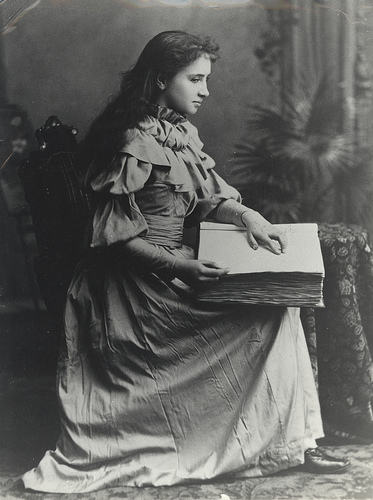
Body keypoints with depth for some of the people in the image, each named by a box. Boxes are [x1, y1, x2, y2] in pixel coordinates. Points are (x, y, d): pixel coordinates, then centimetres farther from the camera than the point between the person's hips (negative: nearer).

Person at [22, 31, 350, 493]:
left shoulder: (182, 132, 11)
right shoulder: (136, 143, -16)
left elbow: (208, 197, 14)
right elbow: (114, 235, -17)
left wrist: (246, 215, -5)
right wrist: (177, 265, -23)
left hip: (176, 269, 9)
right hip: (140, 282, -9)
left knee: (277, 297, -3)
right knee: (276, 310, -12)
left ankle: (296, 443, 0)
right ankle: (293, 443, -3)